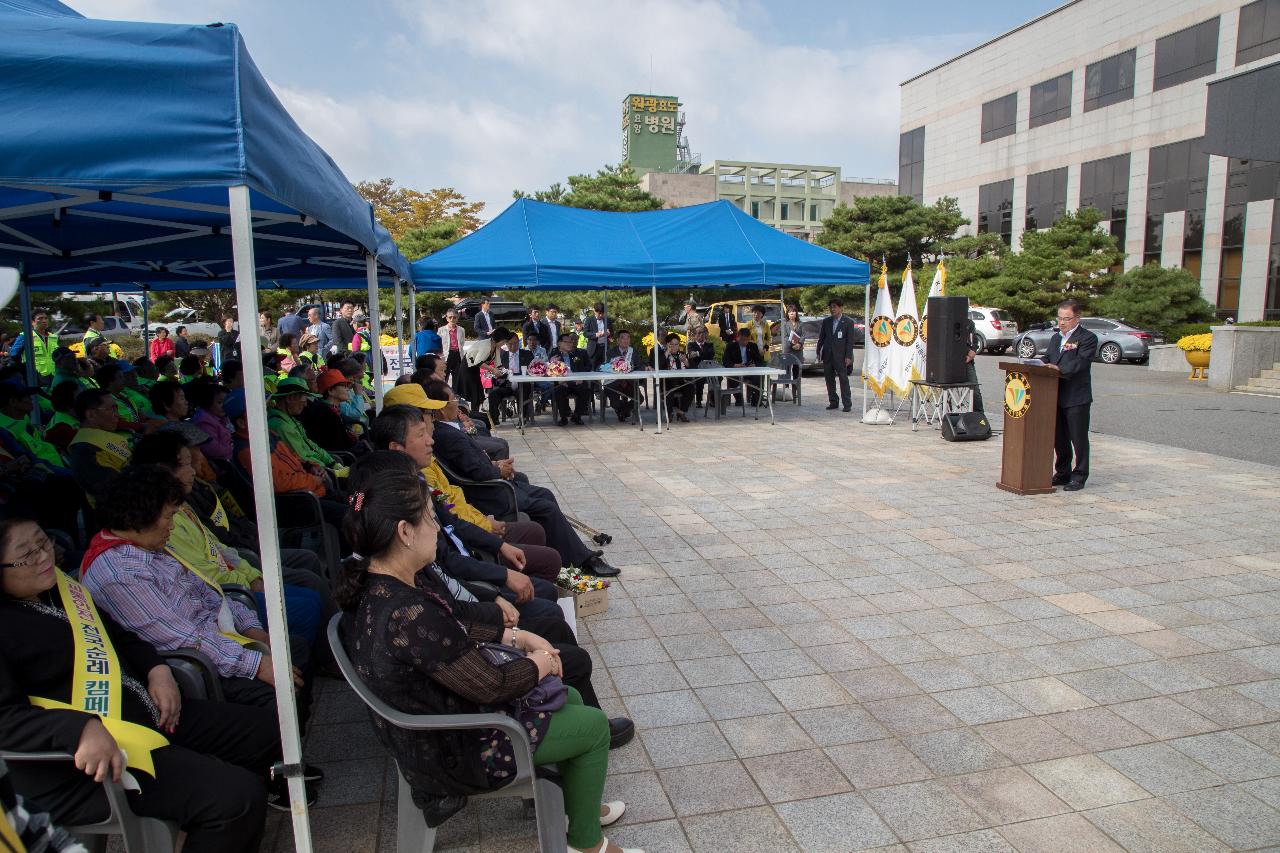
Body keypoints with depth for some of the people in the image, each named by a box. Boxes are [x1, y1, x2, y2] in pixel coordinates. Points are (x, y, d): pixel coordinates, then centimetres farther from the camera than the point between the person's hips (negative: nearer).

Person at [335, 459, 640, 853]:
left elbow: (457, 618, 7)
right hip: (451, 751, -9)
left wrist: (521, 637, 2)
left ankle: (579, 804, 42)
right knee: (594, 725, 5)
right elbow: (493, 686, -28)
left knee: (570, 698, 22)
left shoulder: (373, 581, -8)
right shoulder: (409, 615, -37)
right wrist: (541, 663, -9)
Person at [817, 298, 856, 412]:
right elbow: (821, 337, 14)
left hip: (840, 356, -4)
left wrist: (848, 356, -10)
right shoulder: (826, 321, 11)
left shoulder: (848, 322, 0)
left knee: (843, 380, -4)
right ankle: (833, 402, 17)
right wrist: (819, 352, 8)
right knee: (829, 380, 8)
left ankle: (847, 404, 0)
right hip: (827, 355, 4)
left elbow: (850, 341, -3)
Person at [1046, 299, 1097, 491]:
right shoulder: (1055, 338, 18)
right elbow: (1048, 359, 18)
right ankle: (1062, 474, 25)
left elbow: (1080, 362, -19)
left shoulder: (1088, 338, -6)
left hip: (1077, 398, -7)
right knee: (1059, 438, 14)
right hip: (1056, 396, 7)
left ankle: (1079, 477, 9)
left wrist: (1059, 369, -31)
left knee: (1079, 439, 1)